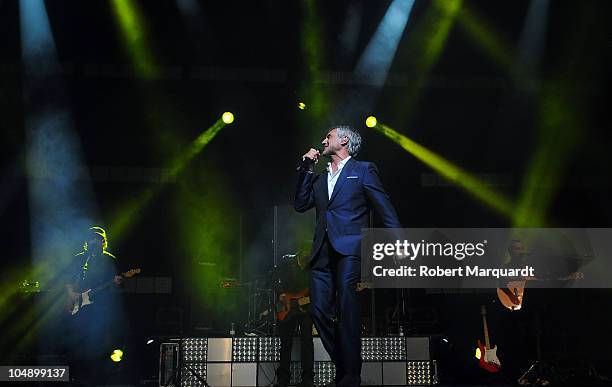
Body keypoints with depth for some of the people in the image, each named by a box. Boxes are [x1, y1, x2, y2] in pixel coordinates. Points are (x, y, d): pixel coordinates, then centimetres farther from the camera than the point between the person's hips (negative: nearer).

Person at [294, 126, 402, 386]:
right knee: (319, 310, -3)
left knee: (346, 308, -15)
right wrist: (306, 169, 15)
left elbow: (386, 210, 3)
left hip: (349, 248, -5)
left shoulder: (363, 170, 8)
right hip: (322, 252, 6)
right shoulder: (320, 178, 26)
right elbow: (300, 204, 17)